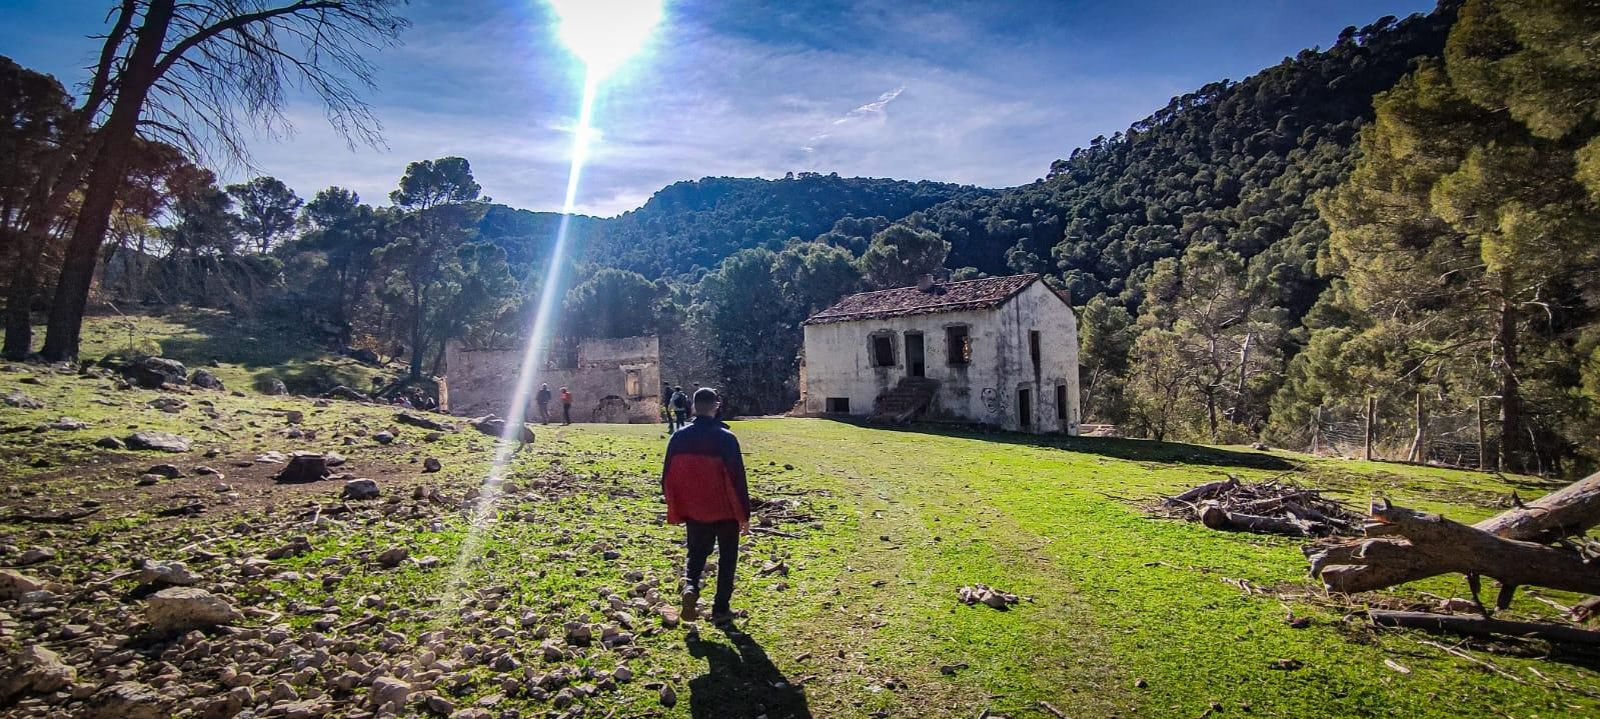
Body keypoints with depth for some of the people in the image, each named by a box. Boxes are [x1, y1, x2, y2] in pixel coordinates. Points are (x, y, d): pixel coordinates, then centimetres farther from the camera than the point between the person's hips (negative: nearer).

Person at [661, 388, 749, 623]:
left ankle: (690, 586, -7)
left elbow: (667, 478, 2)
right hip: (725, 511, -3)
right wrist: (744, 513, -5)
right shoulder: (725, 438, -16)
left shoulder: (679, 437, -4)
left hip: (693, 511, 3)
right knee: (727, 558, 14)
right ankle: (720, 609, 17)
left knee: (697, 553, 20)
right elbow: (737, 478, -15)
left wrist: (676, 511, 13)